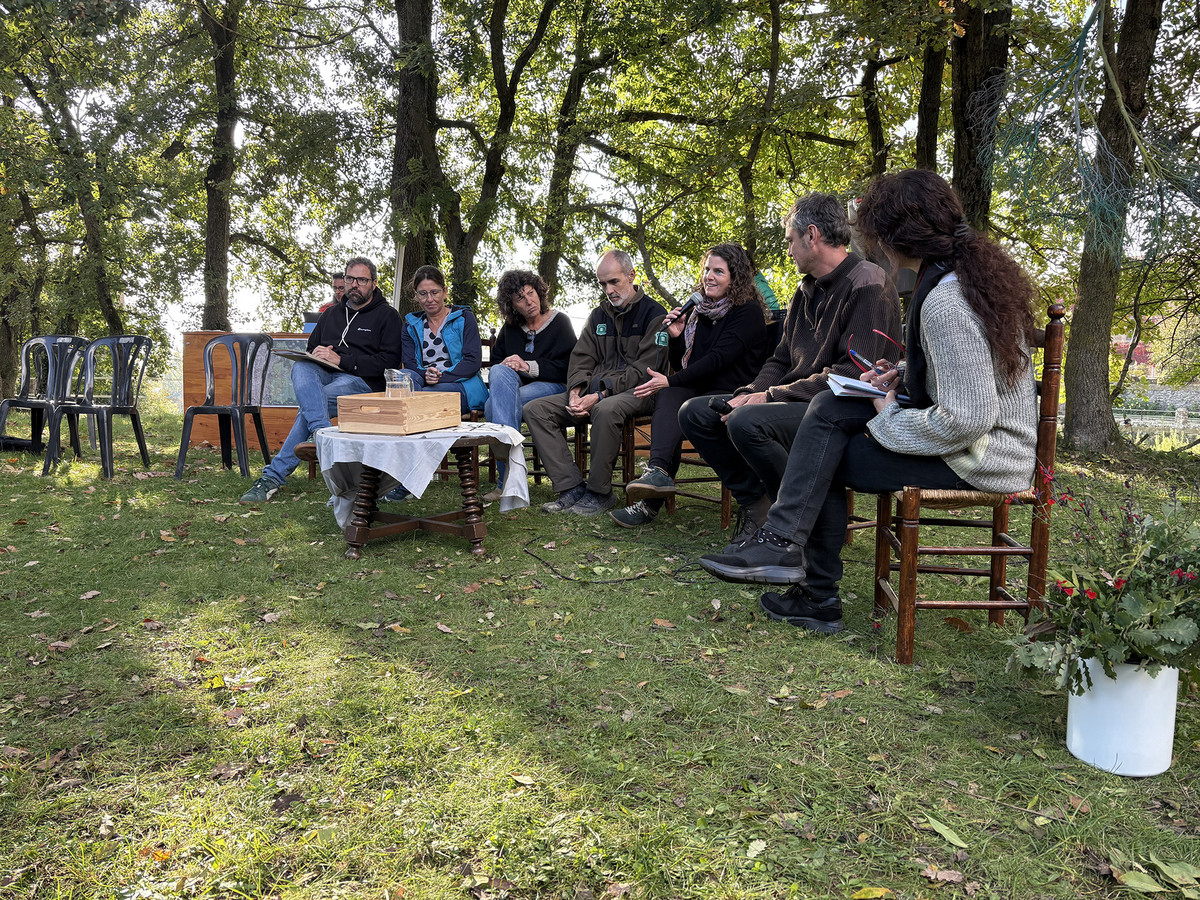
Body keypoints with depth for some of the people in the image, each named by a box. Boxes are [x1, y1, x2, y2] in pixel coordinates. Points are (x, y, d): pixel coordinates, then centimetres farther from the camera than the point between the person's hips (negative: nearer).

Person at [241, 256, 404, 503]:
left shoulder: (387, 316, 8)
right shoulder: (332, 313, 27)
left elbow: (390, 361, -7)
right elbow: (311, 349, 31)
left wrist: (341, 360, -13)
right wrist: (316, 354, 2)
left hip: (360, 381, -5)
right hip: (322, 376, 5)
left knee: (309, 405, -30)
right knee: (300, 367, -32)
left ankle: (274, 475, -27)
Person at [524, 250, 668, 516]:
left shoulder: (654, 314, -3)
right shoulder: (599, 315, 19)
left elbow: (643, 370, -13)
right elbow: (581, 358, 13)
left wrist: (601, 395, -20)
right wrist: (576, 392, -8)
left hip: (636, 392, -7)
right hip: (594, 391, 7)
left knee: (606, 410, -41)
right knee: (536, 409, -9)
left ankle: (599, 492, -23)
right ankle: (572, 487, -16)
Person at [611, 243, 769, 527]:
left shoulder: (748, 313, -4)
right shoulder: (698, 311, 17)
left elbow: (719, 358, -16)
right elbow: (681, 366, 18)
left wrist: (670, 381, -19)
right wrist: (676, 338, -2)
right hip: (698, 390, 5)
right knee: (668, 398, -28)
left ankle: (654, 487, -41)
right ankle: (658, 471, -49)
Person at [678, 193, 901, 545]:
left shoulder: (867, 285, -11)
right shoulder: (806, 291, 19)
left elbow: (853, 373, -21)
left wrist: (773, 395, -19)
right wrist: (749, 394, -3)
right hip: (795, 399, 9)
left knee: (746, 421, -35)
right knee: (694, 412, -2)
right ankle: (757, 501, 1)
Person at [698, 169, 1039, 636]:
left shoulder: (945, 300, -25)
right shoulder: (974, 264, 7)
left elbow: (967, 419, -28)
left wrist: (888, 421, -13)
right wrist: (903, 376, 7)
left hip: (977, 458, -10)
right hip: (983, 431, 10)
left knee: (827, 460, -5)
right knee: (829, 409, 3)